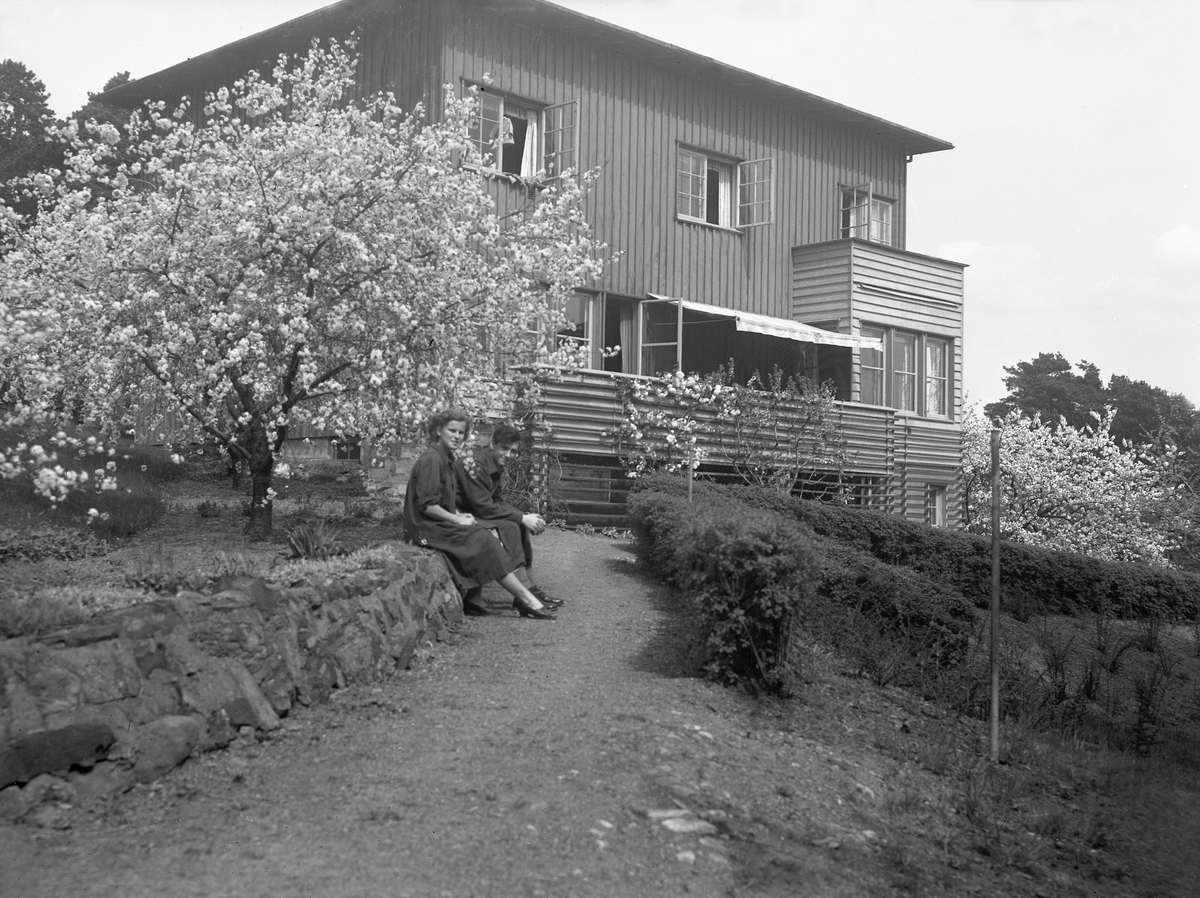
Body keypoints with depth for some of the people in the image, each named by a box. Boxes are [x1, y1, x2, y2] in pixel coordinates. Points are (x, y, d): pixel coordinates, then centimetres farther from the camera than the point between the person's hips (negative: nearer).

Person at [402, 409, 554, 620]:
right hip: (428, 528, -10)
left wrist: (460, 516, 2)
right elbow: (426, 505, -21)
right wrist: (457, 519, -14)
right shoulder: (431, 459, -15)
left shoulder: (447, 459, 17)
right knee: (484, 540, -21)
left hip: (445, 522, 10)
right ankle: (525, 599, -17)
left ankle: (471, 599, -11)